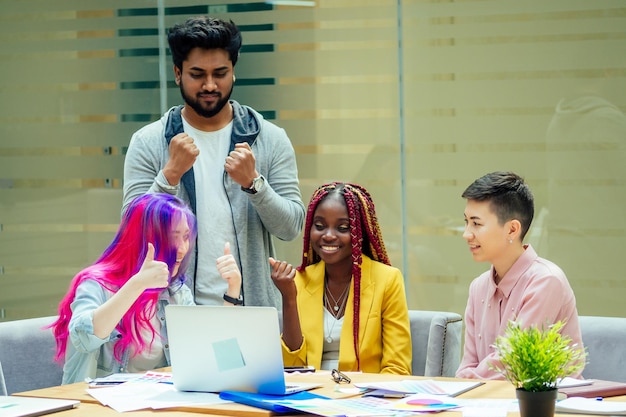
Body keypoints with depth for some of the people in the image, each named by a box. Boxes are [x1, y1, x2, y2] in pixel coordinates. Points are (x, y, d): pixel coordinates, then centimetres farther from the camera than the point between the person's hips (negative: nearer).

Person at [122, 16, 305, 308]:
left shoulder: (270, 139, 2)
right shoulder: (148, 143, 1)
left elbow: (291, 227, -2)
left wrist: (253, 183, -18)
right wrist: (171, 174, -18)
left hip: (254, 307, 1)